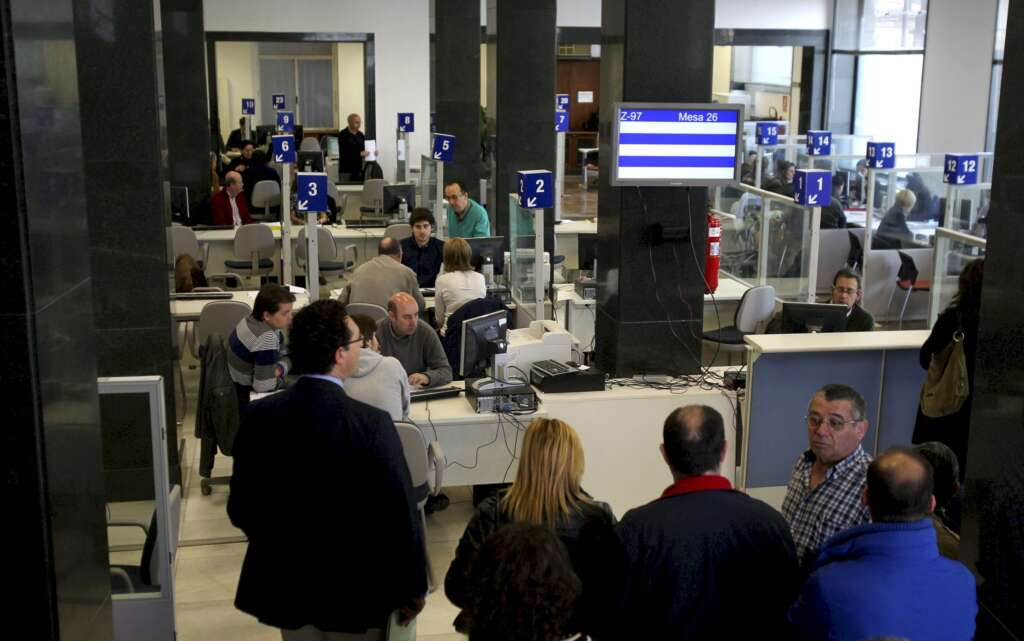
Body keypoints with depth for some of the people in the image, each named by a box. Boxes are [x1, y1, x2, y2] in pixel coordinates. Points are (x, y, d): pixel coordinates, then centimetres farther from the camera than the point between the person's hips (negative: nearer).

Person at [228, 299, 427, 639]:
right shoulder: (371, 423, -22)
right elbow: (400, 514, -18)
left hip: (284, 584, 4)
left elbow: (240, 509, 0)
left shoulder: (257, 416, -9)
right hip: (354, 591, -4)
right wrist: (411, 588, -4)